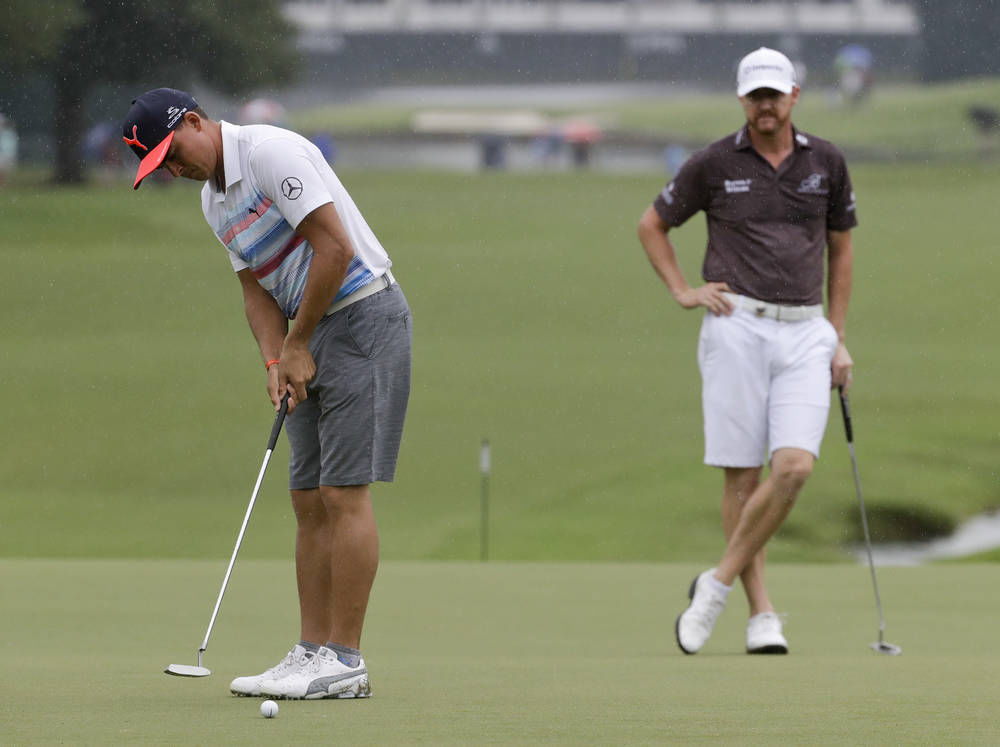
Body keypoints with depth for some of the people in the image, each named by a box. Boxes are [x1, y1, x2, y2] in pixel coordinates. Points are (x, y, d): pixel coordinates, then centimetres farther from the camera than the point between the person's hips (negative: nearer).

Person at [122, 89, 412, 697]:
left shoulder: (272, 152, -16)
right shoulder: (214, 199, 13)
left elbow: (335, 247, -21)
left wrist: (297, 344, -12)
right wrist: (275, 361, -4)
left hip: (363, 316, -9)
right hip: (312, 333, 9)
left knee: (345, 490, -11)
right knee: (310, 499, 6)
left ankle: (345, 663, -12)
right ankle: (313, 652, 8)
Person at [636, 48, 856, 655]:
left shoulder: (826, 162, 7)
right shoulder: (714, 164, 2)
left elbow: (842, 248, 17)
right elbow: (652, 225, 15)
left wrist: (838, 340, 13)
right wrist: (683, 292, 3)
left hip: (805, 335, 2)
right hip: (738, 328, -2)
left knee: (795, 466, -15)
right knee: (743, 475, -3)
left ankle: (719, 584, -1)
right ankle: (762, 616, 4)